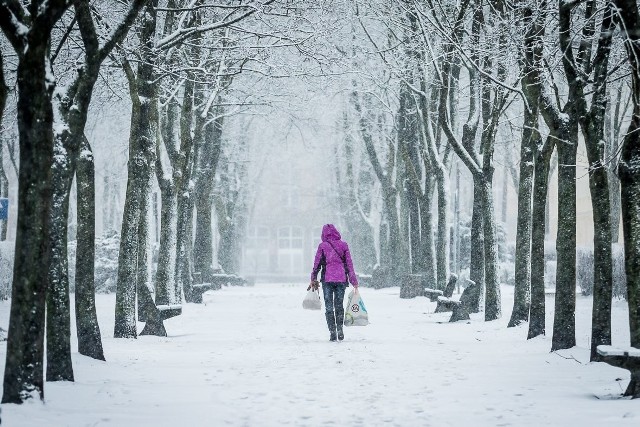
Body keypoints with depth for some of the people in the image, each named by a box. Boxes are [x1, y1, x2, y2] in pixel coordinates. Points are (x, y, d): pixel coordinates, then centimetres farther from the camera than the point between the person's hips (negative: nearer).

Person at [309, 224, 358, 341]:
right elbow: (349, 264, 6)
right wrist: (354, 281, 10)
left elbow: (317, 264, 2)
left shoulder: (322, 246, -1)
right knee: (339, 305, 14)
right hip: (341, 279, 2)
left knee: (329, 306, 4)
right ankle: (340, 329, 3)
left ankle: (332, 332, -2)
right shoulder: (344, 245, 4)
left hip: (327, 279, -2)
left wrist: (313, 279, 12)